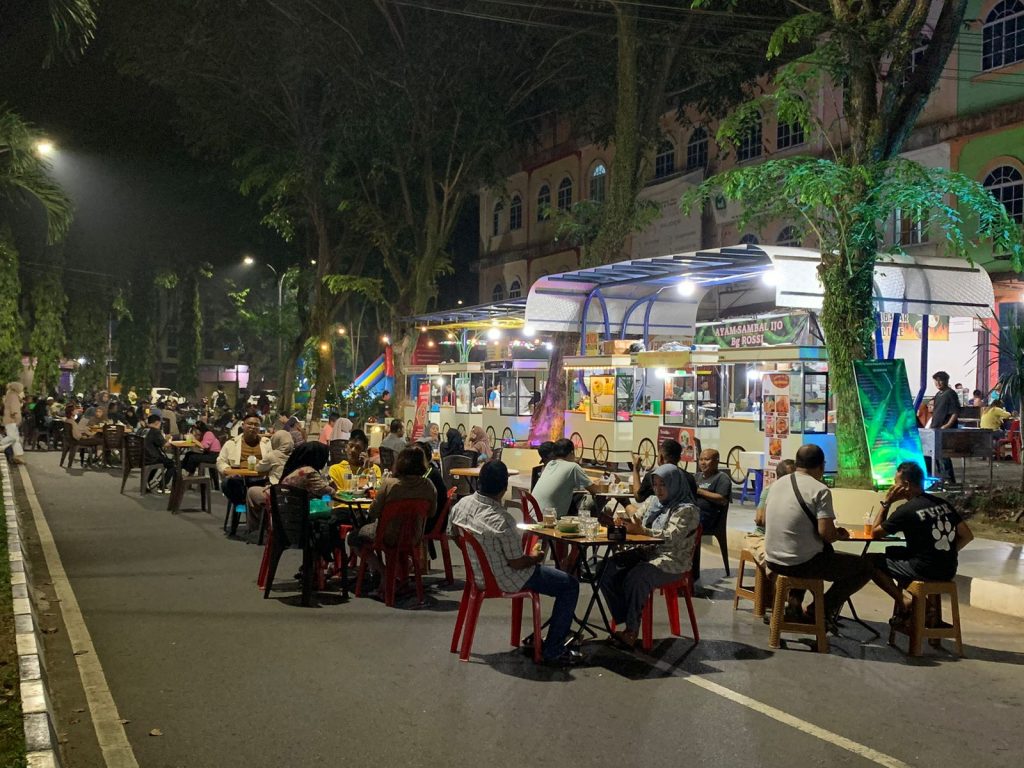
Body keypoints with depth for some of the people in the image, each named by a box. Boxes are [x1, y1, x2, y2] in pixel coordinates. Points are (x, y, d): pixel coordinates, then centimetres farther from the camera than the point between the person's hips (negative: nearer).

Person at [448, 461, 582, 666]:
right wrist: (535, 557, -2)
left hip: (477, 573, 8)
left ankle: (536, 637, 35)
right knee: (570, 585, 3)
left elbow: (453, 533, 8)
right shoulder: (502, 520, -32)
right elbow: (517, 563, -23)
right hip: (504, 581, -8)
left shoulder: (461, 505, -11)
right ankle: (553, 651, 7)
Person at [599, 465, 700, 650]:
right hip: (646, 552, 7)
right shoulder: (651, 501, 17)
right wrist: (626, 523, -12)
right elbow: (636, 524, 13)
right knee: (610, 570, -19)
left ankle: (632, 629, -16)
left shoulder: (687, 510, -5)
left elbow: (672, 537, -19)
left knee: (636, 577, -33)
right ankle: (625, 620, -11)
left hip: (672, 560, -7)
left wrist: (642, 530, -30)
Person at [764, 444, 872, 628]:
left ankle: (795, 604, 21)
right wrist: (839, 535, 3)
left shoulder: (779, 483, 6)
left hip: (773, 560, 7)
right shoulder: (820, 490, -14)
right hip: (801, 563, -7)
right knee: (864, 567, 9)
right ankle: (820, 609, 6)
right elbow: (826, 533, -22)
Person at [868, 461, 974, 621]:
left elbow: (875, 533, -2)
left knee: (872, 561, 5)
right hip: (949, 571, 7)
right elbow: (967, 536, 8)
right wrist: (946, 554, 11)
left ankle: (903, 603, 1)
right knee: (892, 552, 27)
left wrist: (886, 502, -1)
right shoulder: (943, 504, 5)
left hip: (924, 572, -7)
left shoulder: (905, 510, -14)